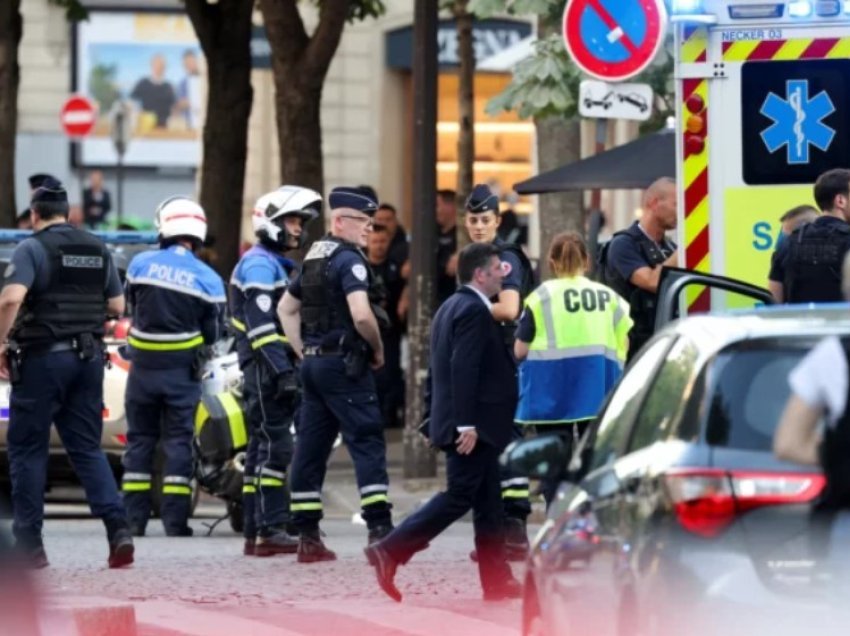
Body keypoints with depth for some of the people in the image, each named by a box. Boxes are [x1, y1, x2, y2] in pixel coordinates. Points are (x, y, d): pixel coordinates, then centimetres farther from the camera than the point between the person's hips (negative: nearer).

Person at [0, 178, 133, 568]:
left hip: (42, 358, -5)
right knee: (87, 447, 10)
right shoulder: (98, 251, 10)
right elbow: (117, 306, 12)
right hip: (88, 357, 5)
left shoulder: (32, 249, -9)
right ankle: (117, 528, -8)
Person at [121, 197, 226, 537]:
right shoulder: (208, 280, -7)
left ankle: (134, 519, 8)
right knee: (178, 441, 3)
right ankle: (175, 520, -1)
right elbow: (213, 334, 0)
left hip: (143, 365, 1)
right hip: (182, 369, -1)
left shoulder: (140, 264, -5)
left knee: (140, 439, 9)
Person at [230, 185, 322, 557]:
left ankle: (255, 532, 10)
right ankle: (270, 530, -17)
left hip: (277, 367, 10)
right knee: (274, 446, -13)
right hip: (266, 368, -10)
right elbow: (261, 325, -20)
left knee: (262, 448, 9)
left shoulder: (281, 265, 23)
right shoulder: (259, 264, -10)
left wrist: (291, 367, 24)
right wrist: (282, 371, -26)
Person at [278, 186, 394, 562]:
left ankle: (308, 538, 9)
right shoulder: (348, 260, -13)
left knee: (311, 447, 8)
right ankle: (379, 528, -15)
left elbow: (286, 308, 26)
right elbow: (361, 315, -25)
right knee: (367, 443, -8)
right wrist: (378, 350, -9)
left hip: (314, 363, 9)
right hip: (344, 363, -9)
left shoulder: (314, 258, 16)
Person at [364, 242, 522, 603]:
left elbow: (447, 367, 20)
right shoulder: (474, 310, -14)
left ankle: (496, 580, 11)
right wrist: (466, 424, -25)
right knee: (458, 497, -9)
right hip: (473, 424, -10)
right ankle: (390, 551, -12)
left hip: (464, 423, 10)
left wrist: (440, 423, 21)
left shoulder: (451, 307, 18)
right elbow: (464, 369, -22)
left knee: (488, 504, 10)